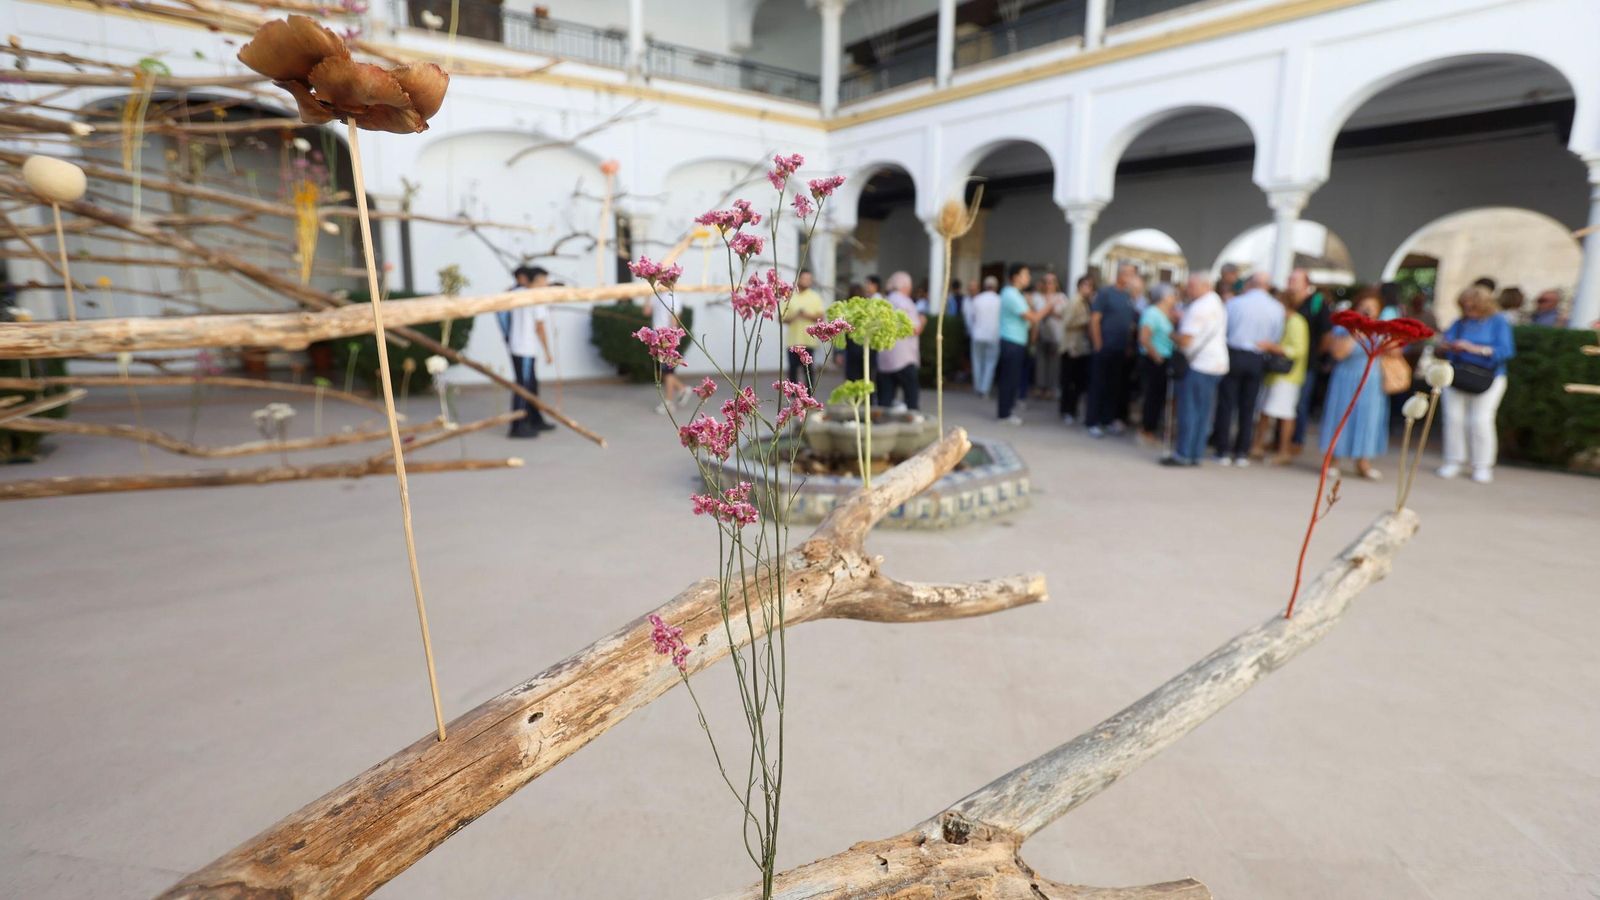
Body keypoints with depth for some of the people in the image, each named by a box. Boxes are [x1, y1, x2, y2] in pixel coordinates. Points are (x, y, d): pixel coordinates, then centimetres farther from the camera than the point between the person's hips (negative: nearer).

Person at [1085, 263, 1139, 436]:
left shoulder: (1130, 297, 10)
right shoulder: (1105, 293, -6)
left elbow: (1131, 323, 15)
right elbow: (1094, 320, -9)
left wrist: (1129, 346, 8)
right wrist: (1098, 345, -13)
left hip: (1121, 350, 5)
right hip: (1104, 348, -5)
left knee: (1116, 386, 9)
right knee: (1098, 385, -1)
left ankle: (1110, 419, 19)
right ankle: (1094, 422, 4)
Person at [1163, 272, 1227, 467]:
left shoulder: (1199, 307, -14)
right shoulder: (1217, 303, 17)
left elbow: (1185, 340, -17)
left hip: (1198, 364, -9)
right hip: (1217, 364, 9)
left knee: (1189, 410, -5)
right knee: (1203, 412, 10)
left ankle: (1183, 454, -3)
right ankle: (1195, 454, 13)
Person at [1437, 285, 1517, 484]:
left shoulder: (1498, 322, 0)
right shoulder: (1459, 323, 9)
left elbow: (1506, 350, -11)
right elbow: (1442, 346, 5)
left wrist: (1476, 349, -22)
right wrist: (1443, 346, -18)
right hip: (1456, 379, 3)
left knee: (1481, 420, -7)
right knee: (1454, 418, 1)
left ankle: (1482, 466, 3)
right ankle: (1454, 462, 10)